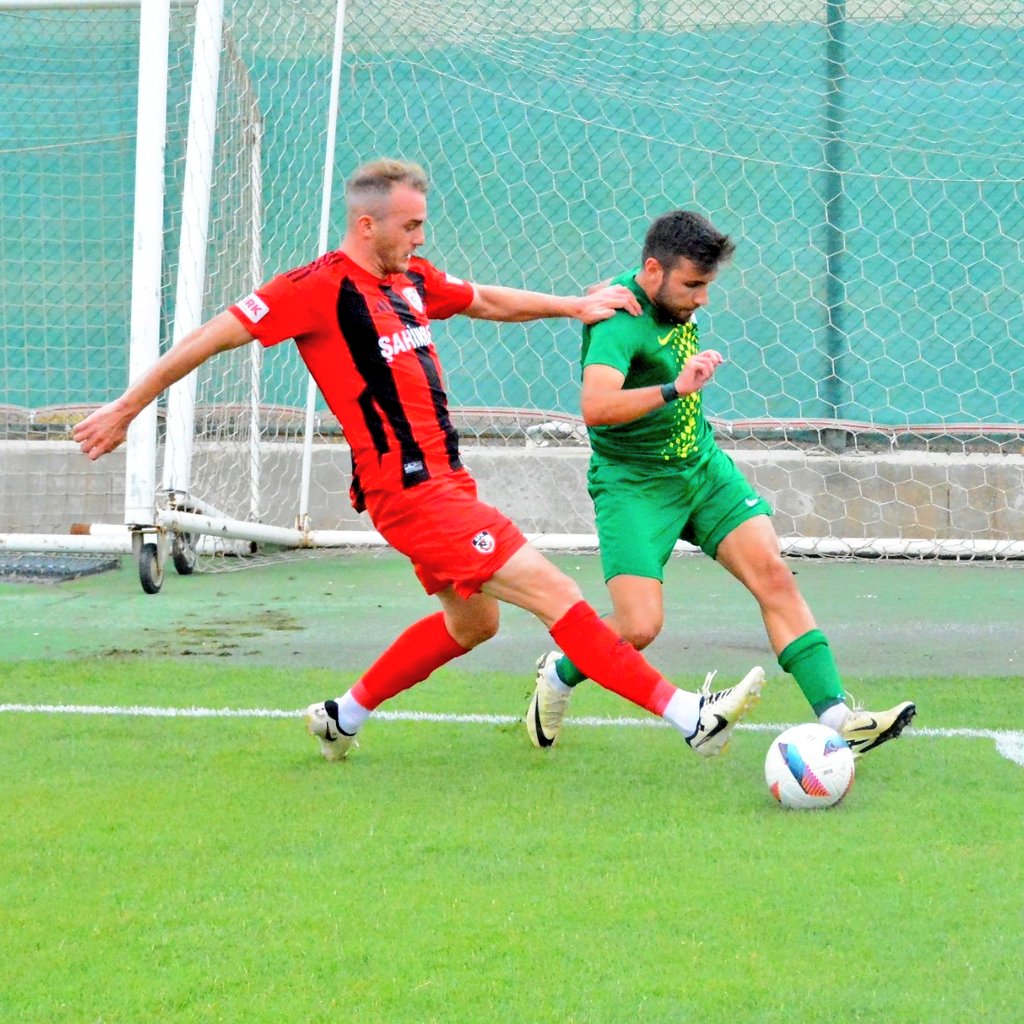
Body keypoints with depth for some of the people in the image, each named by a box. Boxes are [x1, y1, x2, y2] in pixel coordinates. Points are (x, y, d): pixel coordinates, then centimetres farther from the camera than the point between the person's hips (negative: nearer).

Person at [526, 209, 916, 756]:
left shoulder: (675, 300, 2)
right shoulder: (620, 319, -24)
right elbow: (595, 406, -41)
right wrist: (673, 388, -50)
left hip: (702, 464, 7)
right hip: (633, 481, -7)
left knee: (771, 572, -10)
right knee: (639, 627, -17)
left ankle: (835, 717, -14)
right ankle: (558, 674, 15)